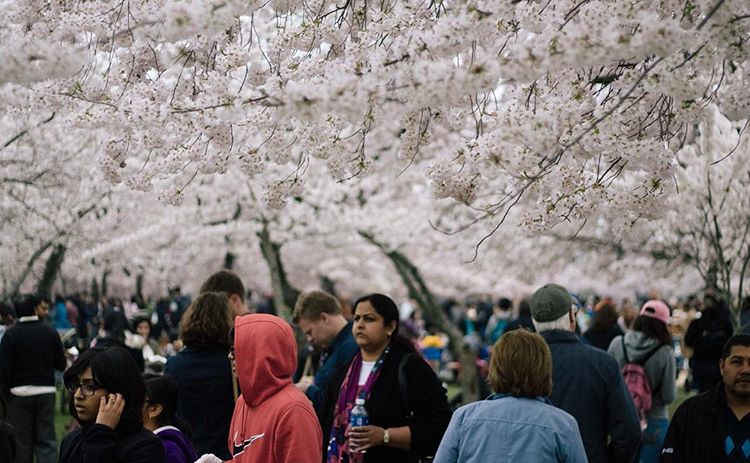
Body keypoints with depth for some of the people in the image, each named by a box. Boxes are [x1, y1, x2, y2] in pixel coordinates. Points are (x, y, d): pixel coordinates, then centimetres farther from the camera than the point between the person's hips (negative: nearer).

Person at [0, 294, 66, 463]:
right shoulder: (50, 331, -5)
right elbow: (61, 364, 0)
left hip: (19, 393, -1)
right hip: (46, 391, 1)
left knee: (22, 442, 8)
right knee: (46, 440, 5)